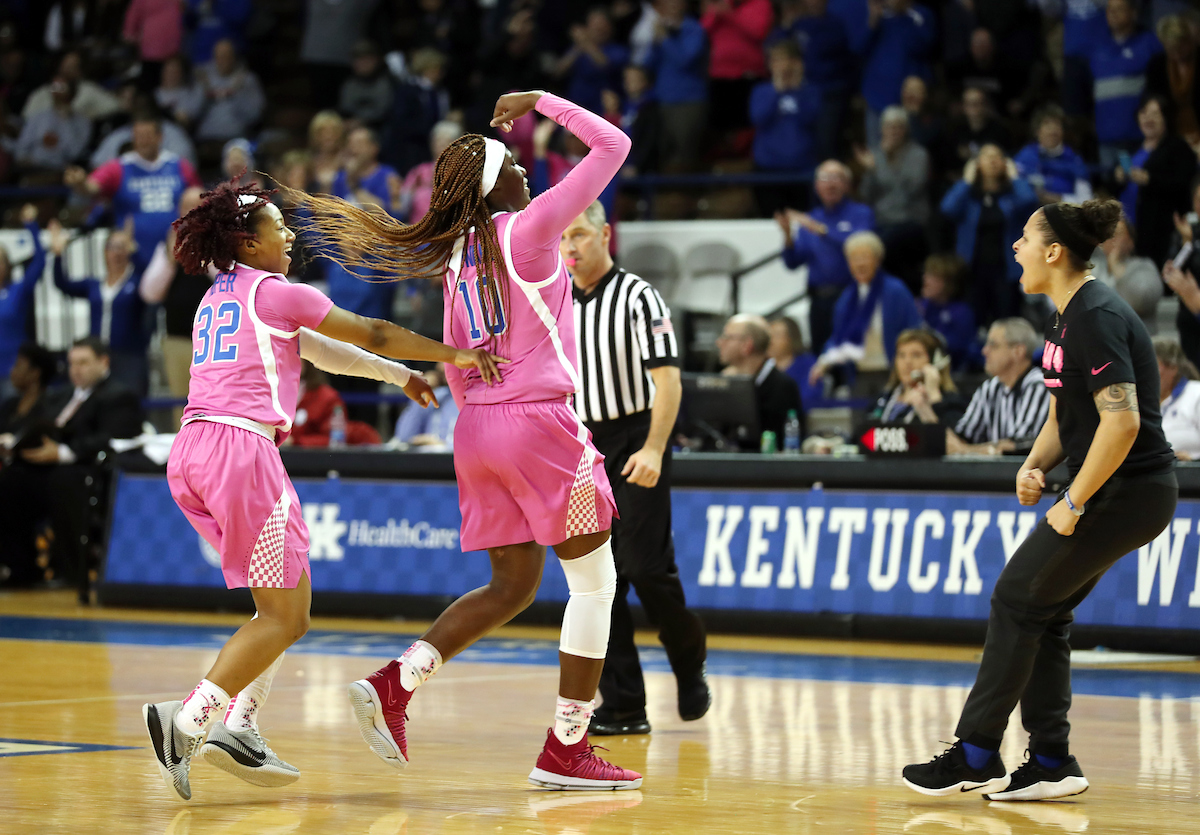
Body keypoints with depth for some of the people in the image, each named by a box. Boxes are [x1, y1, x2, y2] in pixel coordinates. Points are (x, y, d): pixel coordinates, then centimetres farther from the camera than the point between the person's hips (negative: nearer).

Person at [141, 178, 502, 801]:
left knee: (284, 603, 16)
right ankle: (187, 722, -18)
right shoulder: (273, 291, -1)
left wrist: (398, 374, 36)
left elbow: (319, 349, 31)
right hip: (240, 446, -9)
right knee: (284, 618, -6)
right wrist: (453, 355, 14)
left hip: (190, 451, 9)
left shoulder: (218, 298, 24)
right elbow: (371, 334, 4)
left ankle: (238, 728, 5)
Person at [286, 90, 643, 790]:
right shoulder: (528, 228, -9)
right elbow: (614, 145, -7)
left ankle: (394, 685, 0)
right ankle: (567, 751, 2)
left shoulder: (457, 253, 12)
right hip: (541, 421, -8)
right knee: (595, 580, 3)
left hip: (477, 426, 8)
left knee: (512, 584, 17)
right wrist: (541, 101, 2)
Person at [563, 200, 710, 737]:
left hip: (634, 447, -5)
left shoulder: (637, 298, -7)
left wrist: (653, 450, -22)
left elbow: (667, 379, -13)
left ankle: (689, 665, 16)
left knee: (647, 568, -11)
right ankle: (623, 707, 3)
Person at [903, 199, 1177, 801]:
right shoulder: (1065, 319, 13)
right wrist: (1035, 467, 4)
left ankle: (976, 757, 1)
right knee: (1041, 614, 9)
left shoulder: (1096, 318, -19)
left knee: (1017, 599, -6)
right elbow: (1064, 413, 23)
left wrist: (1073, 503, -20)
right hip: (1110, 491, 10)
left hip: (1128, 492, -10)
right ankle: (1053, 764, 12)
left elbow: (1122, 421, -27)